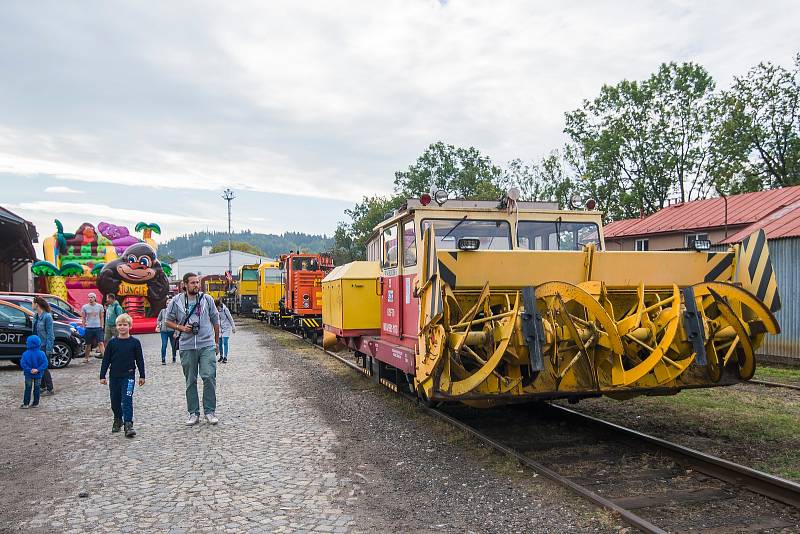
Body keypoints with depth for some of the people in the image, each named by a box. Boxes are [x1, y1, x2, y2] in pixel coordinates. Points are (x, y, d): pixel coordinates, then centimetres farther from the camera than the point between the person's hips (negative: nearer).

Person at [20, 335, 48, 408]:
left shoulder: (25, 354, -11)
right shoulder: (41, 354, -10)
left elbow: (23, 364, -15)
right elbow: (45, 364, -15)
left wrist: (29, 370, -14)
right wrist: (38, 370, -16)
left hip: (28, 375, -1)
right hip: (38, 375, 1)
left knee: (27, 389, 9)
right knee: (37, 389, 10)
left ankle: (26, 404, 10)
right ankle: (35, 403, 15)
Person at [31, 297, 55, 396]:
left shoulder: (47, 316, -16)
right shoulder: (36, 316, 9)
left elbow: (50, 334, -16)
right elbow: (34, 331, 16)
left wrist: (48, 349, -18)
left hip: (44, 345, -8)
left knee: (44, 367, -4)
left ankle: (49, 389, 4)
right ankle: (43, 387, 25)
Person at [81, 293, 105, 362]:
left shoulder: (100, 306, 5)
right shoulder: (84, 307, 5)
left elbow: (101, 317, 8)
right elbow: (83, 318, 9)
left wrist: (101, 326, 1)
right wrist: (83, 326, 2)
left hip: (98, 327, -1)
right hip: (88, 328, 1)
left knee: (100, 343, -9)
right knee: (88, 344, 9)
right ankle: (86, 358, 21)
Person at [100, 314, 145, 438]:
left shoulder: (134, 342, -3)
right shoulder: (112, 342, 1)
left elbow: (140, 360, 2)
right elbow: (106, 360, 5)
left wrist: (142, 376, 3)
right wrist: (102, 376, 2)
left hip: (128, 376, -3)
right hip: (114, 376, 3)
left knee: (127, 400, -9)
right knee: (115, 400, 13)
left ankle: (128, 424, -10)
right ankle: (118, 420, 34)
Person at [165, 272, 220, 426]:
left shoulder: (207, 299, 5)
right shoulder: (176, 301, 4)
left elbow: (215, 320, 12)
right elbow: (168, 321, 12)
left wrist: (216, 342, 15)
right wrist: (181, 328, -7)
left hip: (207, 345, -1)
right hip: (187, 347, 1)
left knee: (209, 377, -8)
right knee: (190, 381, 7)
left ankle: (210, 411, 4)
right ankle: (193, 413, 17)